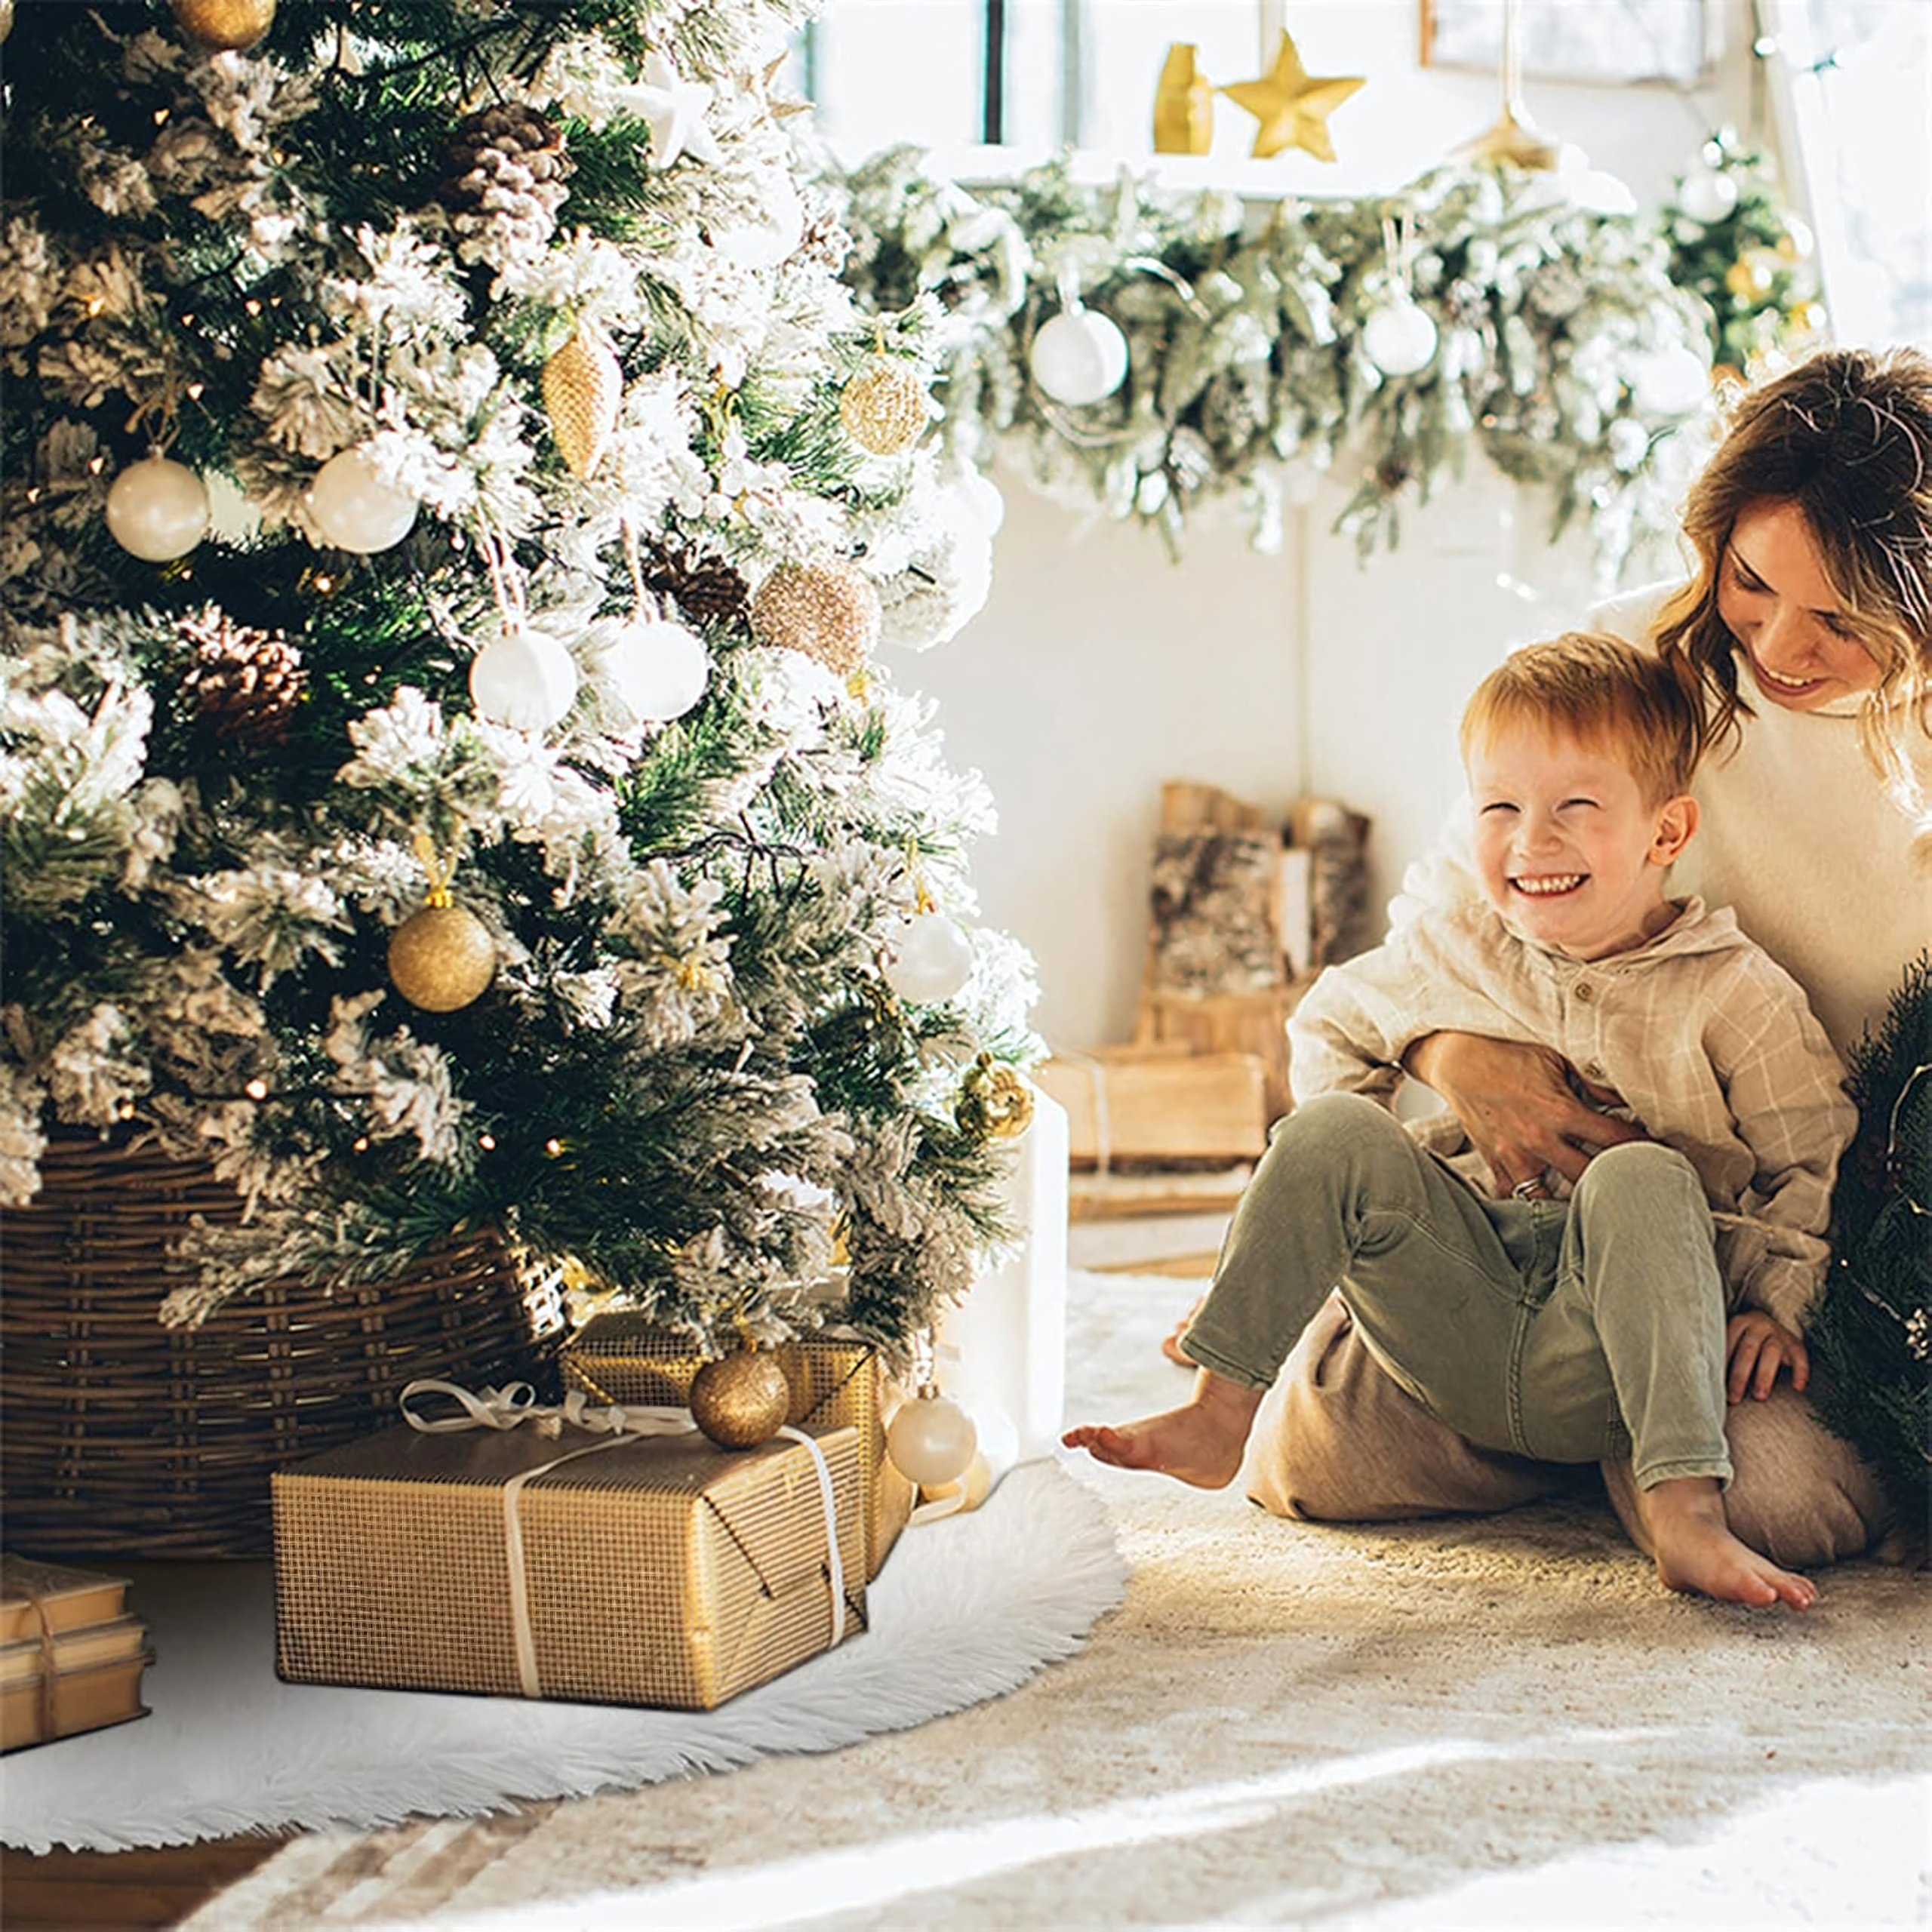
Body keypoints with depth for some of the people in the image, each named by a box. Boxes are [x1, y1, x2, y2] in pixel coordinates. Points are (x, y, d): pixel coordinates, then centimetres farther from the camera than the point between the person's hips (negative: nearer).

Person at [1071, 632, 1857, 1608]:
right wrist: (1360, 1162, 12)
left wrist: (1782, 1300, -8)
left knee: (1643, 1179, -33)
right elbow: (1326, 1023, 26)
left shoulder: (1738, 995, -1)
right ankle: (1216, 1414, -16)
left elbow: (1822, 1160, 4)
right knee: (1329, 1134, -17)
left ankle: (1685, 1512, -41)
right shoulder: (1448, 957, 8)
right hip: (1458, 1334, 3)